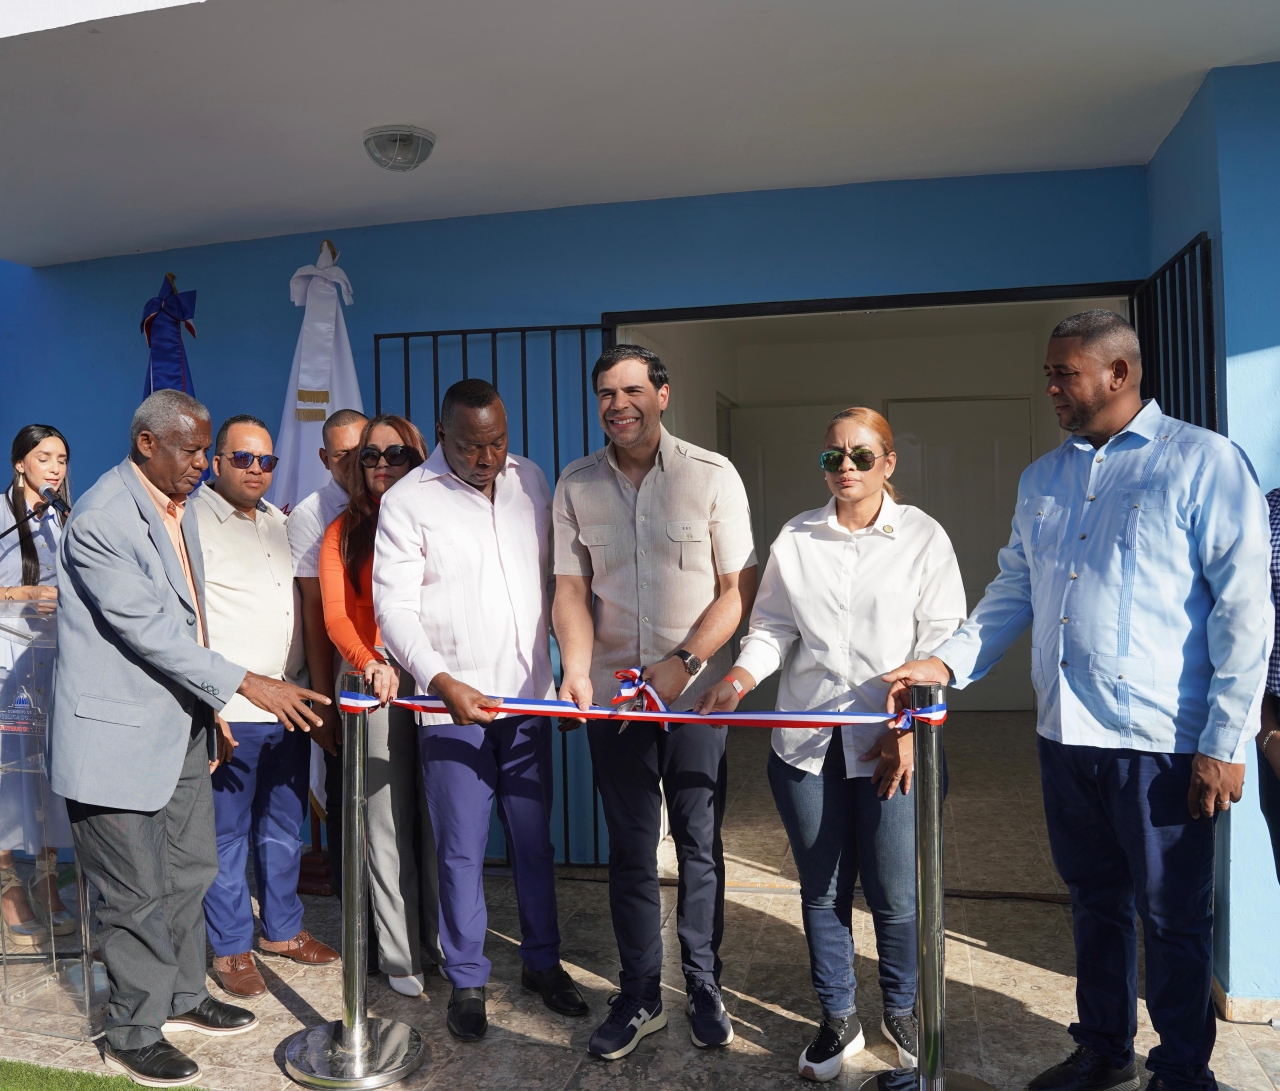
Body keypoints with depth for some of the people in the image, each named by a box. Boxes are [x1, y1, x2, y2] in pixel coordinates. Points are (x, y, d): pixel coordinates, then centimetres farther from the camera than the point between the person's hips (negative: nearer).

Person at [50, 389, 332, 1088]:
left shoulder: (178, 507, 10)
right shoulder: (99, 520, -19)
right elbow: (146, 628, -22)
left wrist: (208, 706, 18)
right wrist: (246, 684, -21)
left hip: (180, 727, 9)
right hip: (118, 734, -8)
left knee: (190, 871, 17)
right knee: (138, 892, 4)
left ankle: (182, 997, 36)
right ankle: (133, 1032, 23)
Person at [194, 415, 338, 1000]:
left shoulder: (279, 522, 16)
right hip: (230, 714, -7)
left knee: (284, 830, 16)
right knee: (226, 835, 5)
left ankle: (282, 930, 31)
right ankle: (230, 948, 20)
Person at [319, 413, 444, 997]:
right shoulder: (344, 532, 10)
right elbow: (335, 615, -1)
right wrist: (369, 662, -20)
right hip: (377, 680, 0)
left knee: (441, 816, 2)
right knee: (388, 820, 1)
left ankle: (447, 943, 16)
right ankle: (399, 953, 12)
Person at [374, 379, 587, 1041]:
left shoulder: (530, 479, 6)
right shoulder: (407, 501, -7)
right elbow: (394, 607, -10)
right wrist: (443, 680, -22)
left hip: (528, 698, 4)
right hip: (453, 706, -3)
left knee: (534, 840, 14)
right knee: (461, 851, 6)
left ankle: (542, 962, 32)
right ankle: (467, 980, 25)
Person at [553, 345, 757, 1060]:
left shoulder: (711, 475, -5)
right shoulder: (577, 485, 3)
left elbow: (739, 588, -5)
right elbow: (572, 587, 4)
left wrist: (682, 662, -15)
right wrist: (577, 671, -12)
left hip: (696, 693, -2)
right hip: (612, 695, 2)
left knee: (700, 845, 9)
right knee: (630, 850, 11)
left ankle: (705, 989, 27)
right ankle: (640, 997, 26)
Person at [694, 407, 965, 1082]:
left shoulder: (922, 537, 0)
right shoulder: (795, 538, 8)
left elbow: (942, 642, -3)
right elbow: (773, 627, 8)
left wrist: (910, 727, -10)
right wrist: (741, 676, -11)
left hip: (891, 744, -2)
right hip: (805, 742, 3)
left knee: (894, 893, 5)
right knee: (822, 889, 12)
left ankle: (901, 1013, 32)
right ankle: (838, 1019, 31)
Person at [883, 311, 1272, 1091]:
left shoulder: (1203, 462, -6)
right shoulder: (1042, 479, 12)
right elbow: (1015, 590, 14)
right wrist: (950, 662, 0)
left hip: (1162, 742, -5)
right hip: (1066, 735, 6)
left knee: (1174, 917, 8)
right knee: (1097, 903, 19)